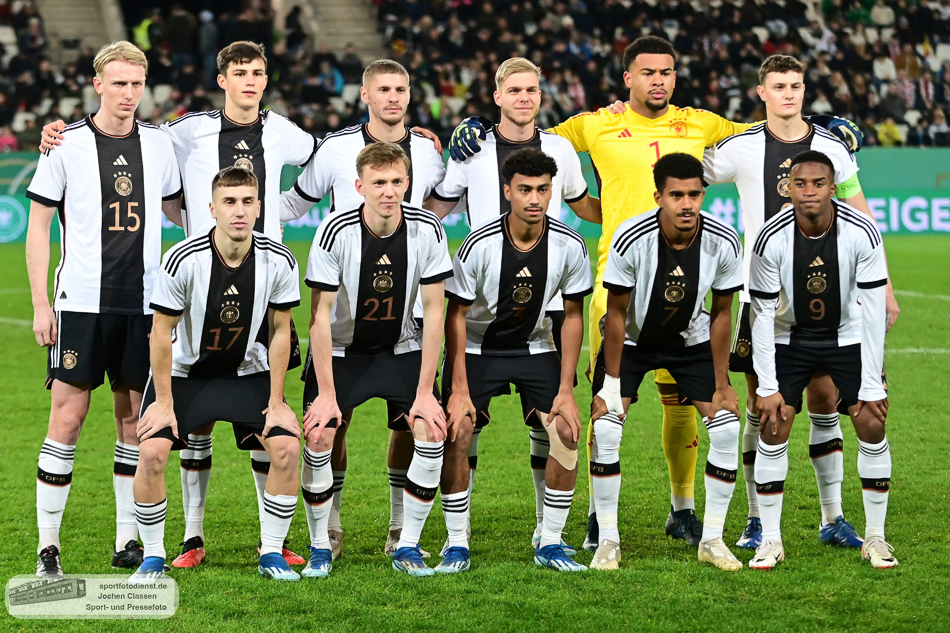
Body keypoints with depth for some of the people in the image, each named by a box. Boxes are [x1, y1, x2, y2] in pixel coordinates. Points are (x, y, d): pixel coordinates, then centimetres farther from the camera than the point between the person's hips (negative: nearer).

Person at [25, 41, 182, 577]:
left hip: (144, 304, 4)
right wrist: (41, 304, -5)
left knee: (135, 418, 6)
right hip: (82, 305, -3)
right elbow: (39, 226, 0)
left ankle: (129, 541, 14)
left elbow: (181, 211, 23)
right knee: (67, 419, -6)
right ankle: (48, 544, -1)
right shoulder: (67, 145, -3)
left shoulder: (159, 145, 7)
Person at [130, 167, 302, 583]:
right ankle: (153, 556, -2)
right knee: (152, 451, -21)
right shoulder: (183, 260, -24)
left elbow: (279, 332, -4)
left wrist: (276, 402, -5)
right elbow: (161, 333, -14)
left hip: (247, 372, 2)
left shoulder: (279, 262, -16)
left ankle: (271, 553, 1)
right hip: (184, 372, -2)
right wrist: (164, 402, -13)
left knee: (287, 446, -16)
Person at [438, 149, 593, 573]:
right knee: (457, 432, -18)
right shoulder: (480, 245, -24)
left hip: (535, 346, 2)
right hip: (476, 346, -2)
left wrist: (566, 390, -8)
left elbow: (572, 316, -4)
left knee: (565, 432, -12)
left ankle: (549, 543, 2)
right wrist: (459, 391, -18)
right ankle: (457, 544, -3)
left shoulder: (569, 246, -16)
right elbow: (456, 315, -15)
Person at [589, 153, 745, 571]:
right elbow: (616, 312, -18)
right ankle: (608, 540, -3)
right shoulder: (630, 239, -30)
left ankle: (712, 540, 2)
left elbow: (722, 314, -9)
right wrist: (612, 382, -16)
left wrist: (721, 385, -8)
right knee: (605, 429, -17)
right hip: (631, 340, -2)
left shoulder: (723, 243, -23)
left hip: (691, 340, 2)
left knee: (727, 425, -11)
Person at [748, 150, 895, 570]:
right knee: (772, 427, -10)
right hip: (789, 339, 0)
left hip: (848, 337, 0)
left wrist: (872, 385, -19)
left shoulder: (862, 233, -24)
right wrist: (767, 386, -17)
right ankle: (770, 540, 1)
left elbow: (874, 311, -19)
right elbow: (762, 314, -15)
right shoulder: (772, 239, -23)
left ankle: (875, 538, 4)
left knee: (872, 425, -10)